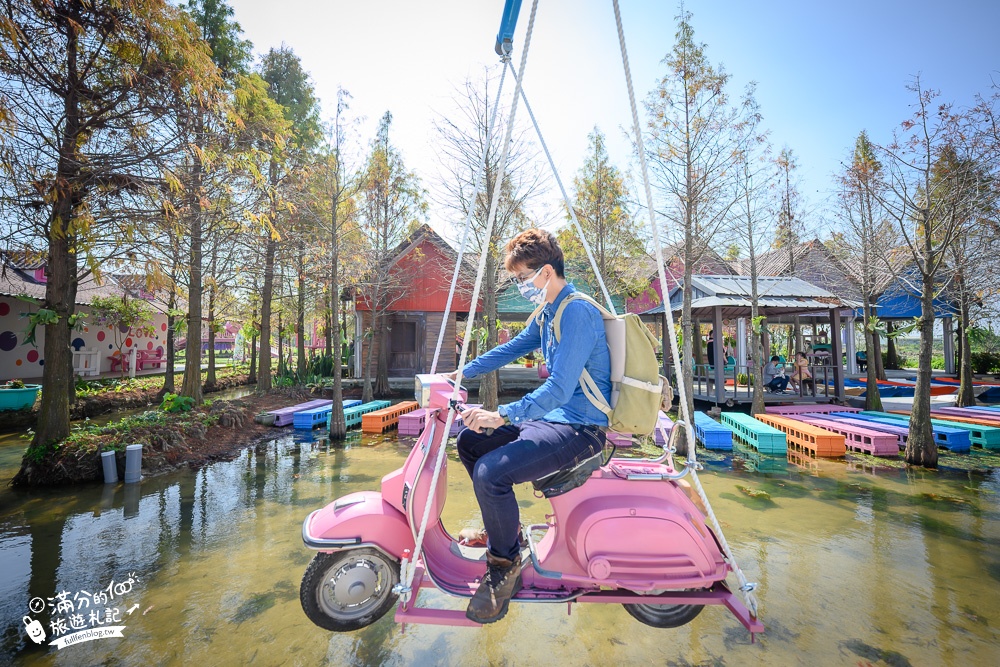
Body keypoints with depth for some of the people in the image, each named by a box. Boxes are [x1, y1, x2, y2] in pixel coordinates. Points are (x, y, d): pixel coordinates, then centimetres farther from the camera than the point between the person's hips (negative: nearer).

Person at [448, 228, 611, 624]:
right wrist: (460, 373, 15)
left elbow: (559, 388, -27)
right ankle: (504, 527, 26)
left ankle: (504, 564, 2)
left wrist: (503, 415, -33)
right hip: (553, 416, 10)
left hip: (580, 427, -10)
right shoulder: (548, 312, 11)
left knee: (490, 472, -25)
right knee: (470, 442, 11)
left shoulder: (577, 312, -20)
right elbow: (512, 348, 19)